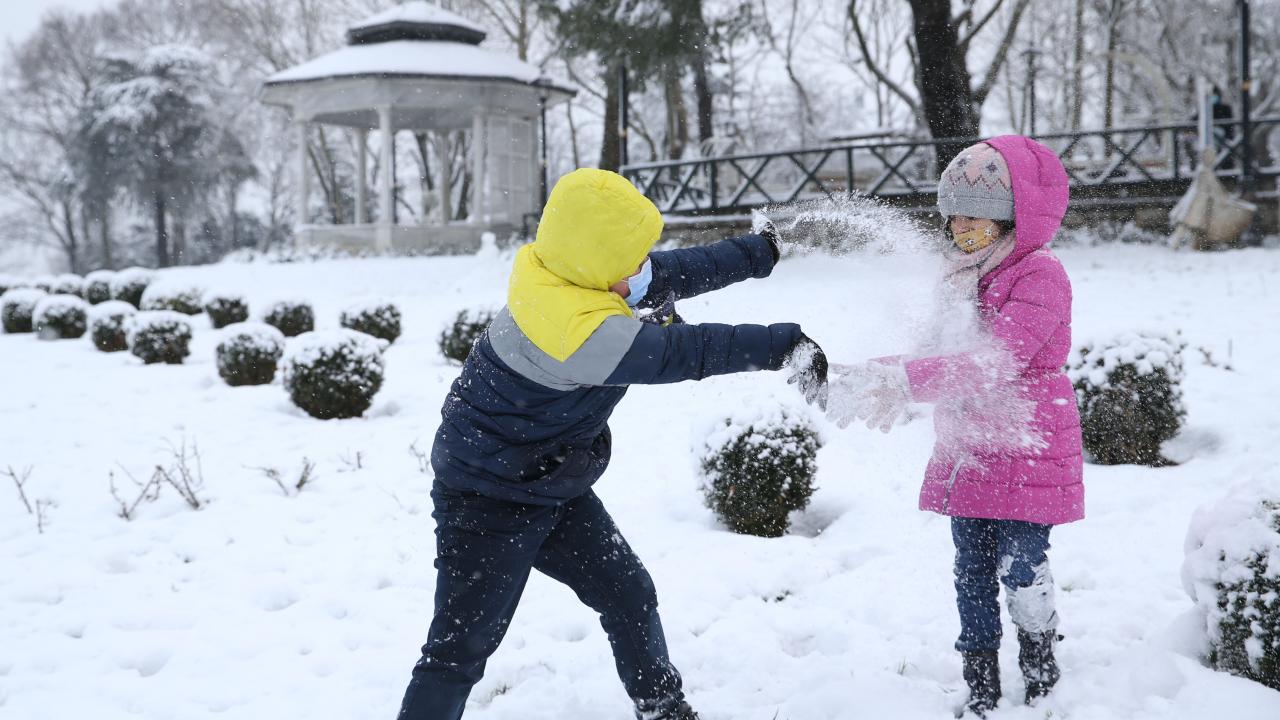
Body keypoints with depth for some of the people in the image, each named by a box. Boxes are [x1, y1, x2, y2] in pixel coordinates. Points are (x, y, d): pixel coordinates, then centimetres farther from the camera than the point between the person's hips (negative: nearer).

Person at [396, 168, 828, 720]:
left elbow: (678, 272, 7)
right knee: (460, 648, -5)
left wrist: (762, 251, 14)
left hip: (553, 488, 10)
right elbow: (683, 352, -28)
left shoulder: (569, 274, -5)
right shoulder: (580, 329, -33)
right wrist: (785, 344, -21)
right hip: (488, 501, -10)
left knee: (630, 596, 15)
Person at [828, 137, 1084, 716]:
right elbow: (942, 355, 16)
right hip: (966, 452, 7)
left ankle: (1041, 673, 25)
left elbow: (998, 361, -29)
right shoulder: (963, 274, 10)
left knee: (1021, 570, -1)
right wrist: (879, 376, -6)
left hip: (1028, 455, -7)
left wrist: (906, 380, -39)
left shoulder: (1039, 275, -16)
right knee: (972, 574, 10)